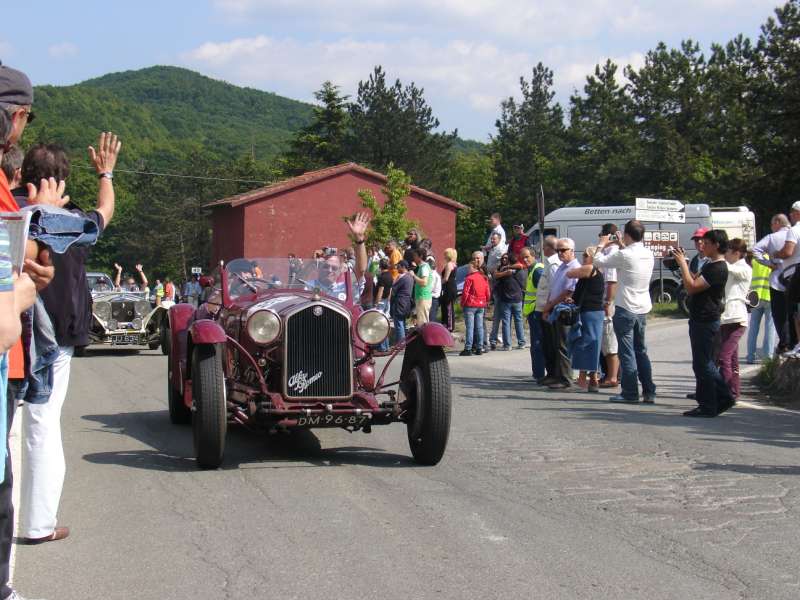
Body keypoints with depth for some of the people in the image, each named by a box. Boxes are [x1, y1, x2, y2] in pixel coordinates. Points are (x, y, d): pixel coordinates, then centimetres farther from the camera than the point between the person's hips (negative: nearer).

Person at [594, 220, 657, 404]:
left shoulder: (624, 255, -18)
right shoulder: (648, 255, 4)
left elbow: (598, 261, -8)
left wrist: (601, 245, 8)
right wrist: (622, 247, 25)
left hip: (625, 309, -7)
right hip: (643, 309, 7)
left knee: (627, 353, -1)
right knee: (641, 351, 14)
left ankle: (630, 393, 1)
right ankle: (649, 392, 14)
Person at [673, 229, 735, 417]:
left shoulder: (718, 268, -18)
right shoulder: (710, 264, 16)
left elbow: (692, 287, -24)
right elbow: (694, 284, 19)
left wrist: (683, 263, -16)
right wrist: (683, 263, 12)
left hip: (705, 322, -10)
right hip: (701, 319, 10)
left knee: (702, 364, -4)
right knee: (706, 363, 16)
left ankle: (707, 407, 1)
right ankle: (724, 397, 22)